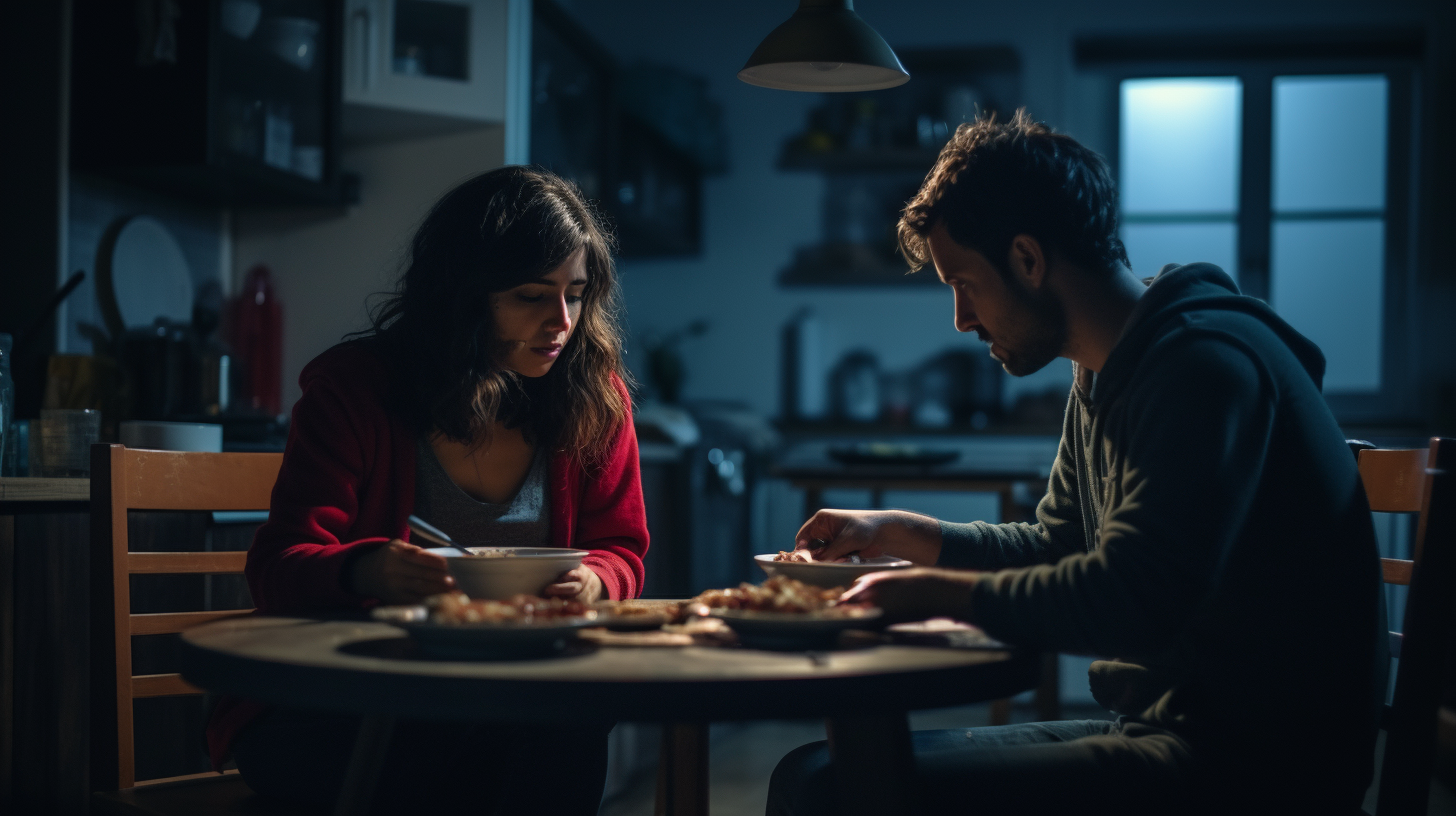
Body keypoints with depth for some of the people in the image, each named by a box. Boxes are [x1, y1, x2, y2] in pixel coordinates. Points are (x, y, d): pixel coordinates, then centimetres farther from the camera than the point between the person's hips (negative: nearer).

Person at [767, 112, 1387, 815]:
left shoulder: (1204, 363, -17)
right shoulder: (1102, 378, 15)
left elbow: (1126, 603, -26)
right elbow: (1054, 549, 30)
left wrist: (936, 591, -14)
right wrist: (896, 534, 23)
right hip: (1167, 731, 10)